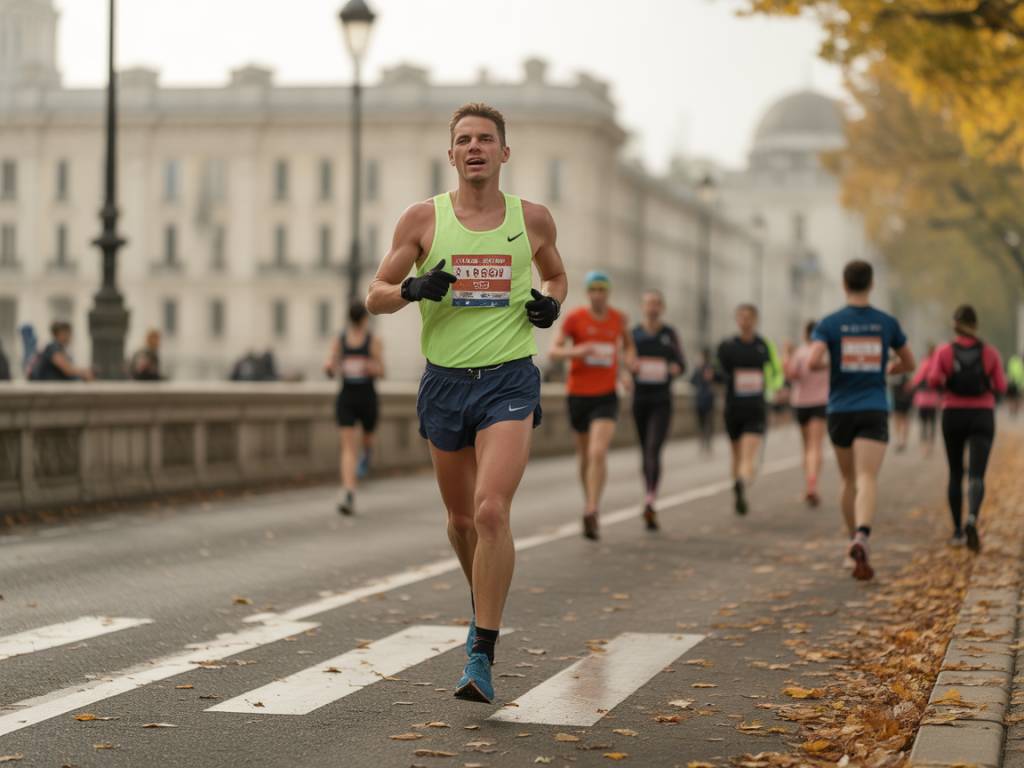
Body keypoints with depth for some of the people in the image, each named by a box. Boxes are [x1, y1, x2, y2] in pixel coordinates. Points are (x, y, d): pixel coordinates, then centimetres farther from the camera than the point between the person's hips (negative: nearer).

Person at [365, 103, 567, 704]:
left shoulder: (533, 220, 4)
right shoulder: (424, 219, 1)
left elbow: (556, 276, 23)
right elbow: (376, 296, 4)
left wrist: (550, 303, 1)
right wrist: (414, 288, -17)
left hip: (510, 382, -2)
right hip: (445, 382, 2)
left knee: (492, 511, -17)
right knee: (462, 518, 13)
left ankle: (482, 657, -14)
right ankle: (484, 605, 43)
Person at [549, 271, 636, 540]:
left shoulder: (618, 318, 3)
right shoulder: (574, 318, -5)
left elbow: (627, 343, 24)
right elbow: (553, 351, -11)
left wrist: (629, 369, 6)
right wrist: (577, 351, -30)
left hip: (606, 396, 0)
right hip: (578, 394, 0)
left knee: (598, 453, -18)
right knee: (585, 455, 13)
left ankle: (591, 513, -21)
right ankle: (589, 502, 36)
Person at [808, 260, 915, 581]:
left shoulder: (829, 324, -2)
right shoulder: (887, 323, 4)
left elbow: (814, 361, -17)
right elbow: (908, 363, 15)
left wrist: (826, 363, 7)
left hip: (840, 412, 1)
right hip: (874, 412, -1)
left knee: (850, 481, 19)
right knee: (867, 481, -14)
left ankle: (854, 541, 27)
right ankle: (861, 538, -38)